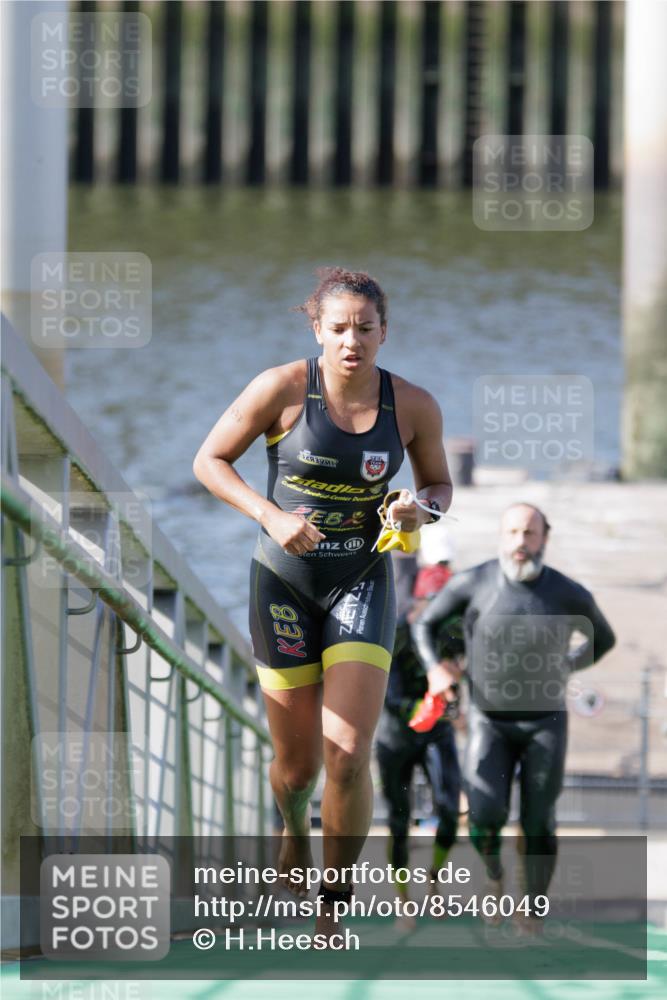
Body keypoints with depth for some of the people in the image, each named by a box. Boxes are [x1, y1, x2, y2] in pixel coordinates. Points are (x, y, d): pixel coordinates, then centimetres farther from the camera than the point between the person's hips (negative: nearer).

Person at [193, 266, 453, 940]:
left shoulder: (413, 406, -7)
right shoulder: (283, 388, -13)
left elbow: (440, 484, 10)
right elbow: (209, 461, -5)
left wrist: (421, 508, -14)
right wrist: (271, 515, -19)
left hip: (362, 584, 1)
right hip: (284, 582, -1)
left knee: (348, 758, -15)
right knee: (297, 764, 8)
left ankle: (335, 909, 2)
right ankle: (294, 827, 47)